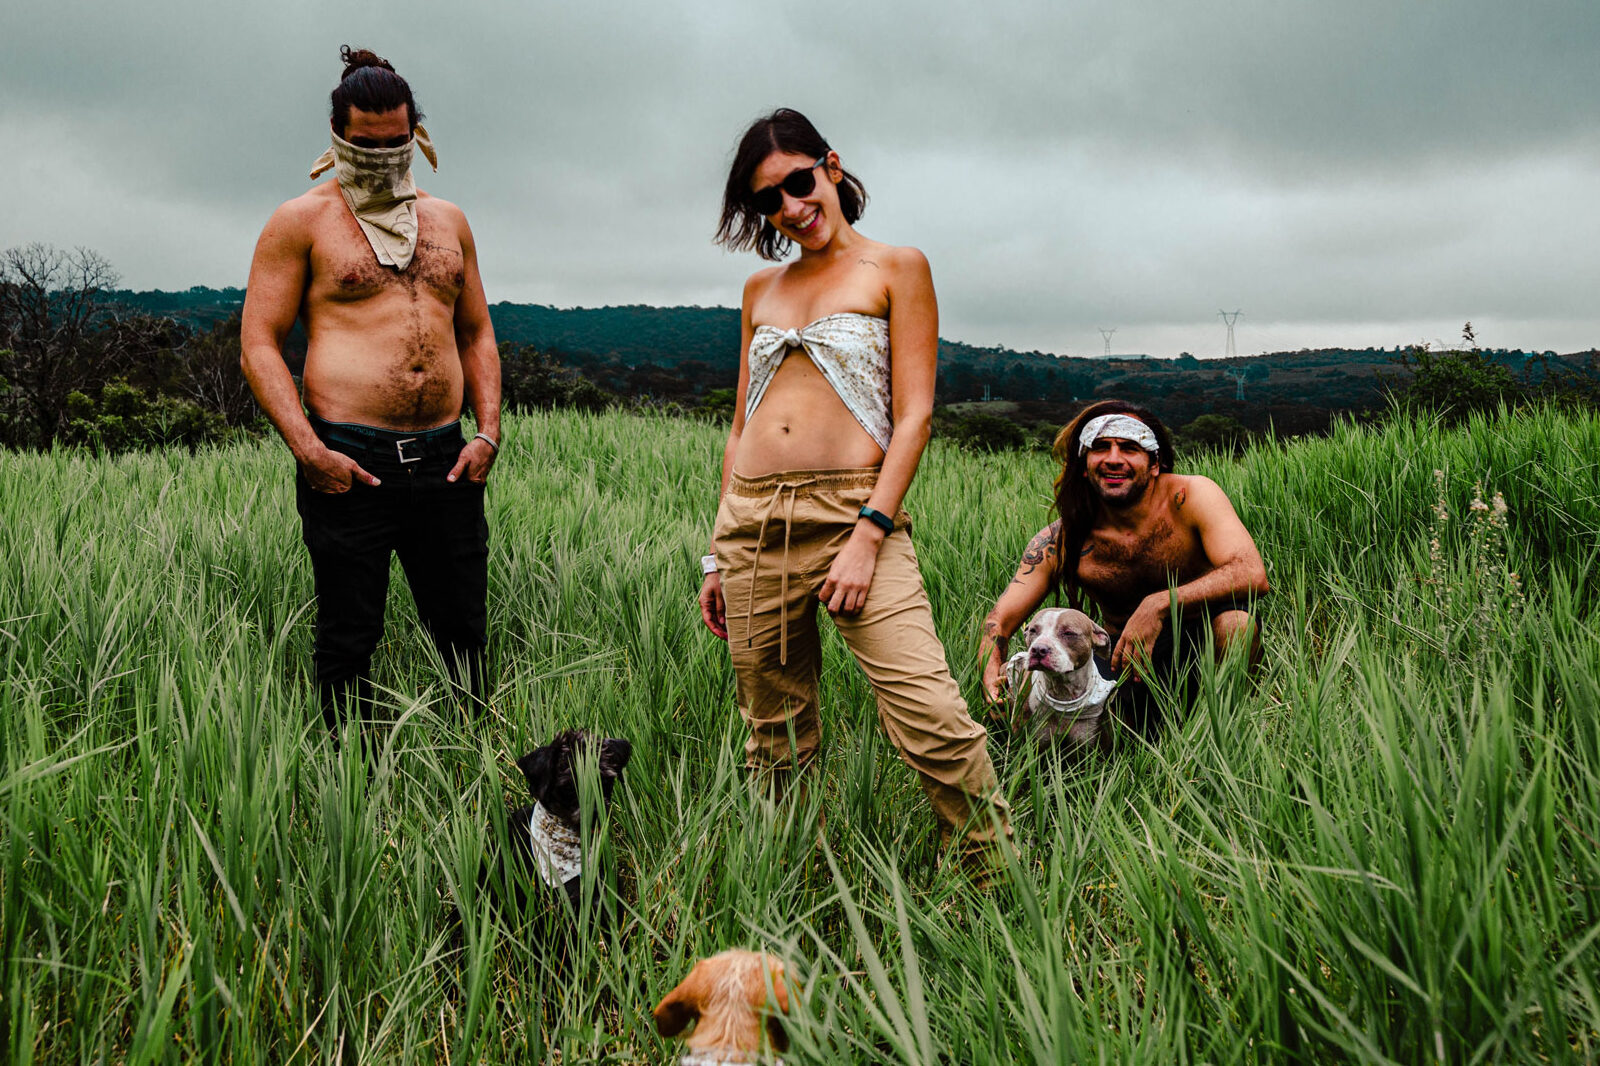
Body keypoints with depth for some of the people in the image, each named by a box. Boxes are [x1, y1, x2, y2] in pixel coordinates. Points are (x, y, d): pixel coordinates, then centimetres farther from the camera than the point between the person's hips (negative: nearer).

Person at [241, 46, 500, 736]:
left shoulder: (448, 221, 17)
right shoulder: (302, 221, 3)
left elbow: (476, 334, 21)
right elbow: (258, 344, -2)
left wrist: (487, 431, 6)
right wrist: (309, 452, -13)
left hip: (445, 458, 4)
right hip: (349, 462, -4)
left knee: (465, 634, 8)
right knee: (348, 641, 3)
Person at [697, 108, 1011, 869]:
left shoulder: (895, 269, 7)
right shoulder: (761, 291, 20)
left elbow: (915, 414, -2)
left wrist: (869, 534, -13)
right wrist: (718, 554, 15)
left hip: (854, 511, -4)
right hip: (752, 521, 5)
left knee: (933, 722, -17)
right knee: (776, 743, 8)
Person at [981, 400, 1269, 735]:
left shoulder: (1192, 497, -15)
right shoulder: (1061, 541, -11)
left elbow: (1252, 575, -28)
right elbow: (999, 620, -9)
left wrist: (1159, 605, -38)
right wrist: (992, 673, -33)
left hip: (1201, 645, -2)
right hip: (1124, 658, 2)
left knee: (1235, 623, -34)